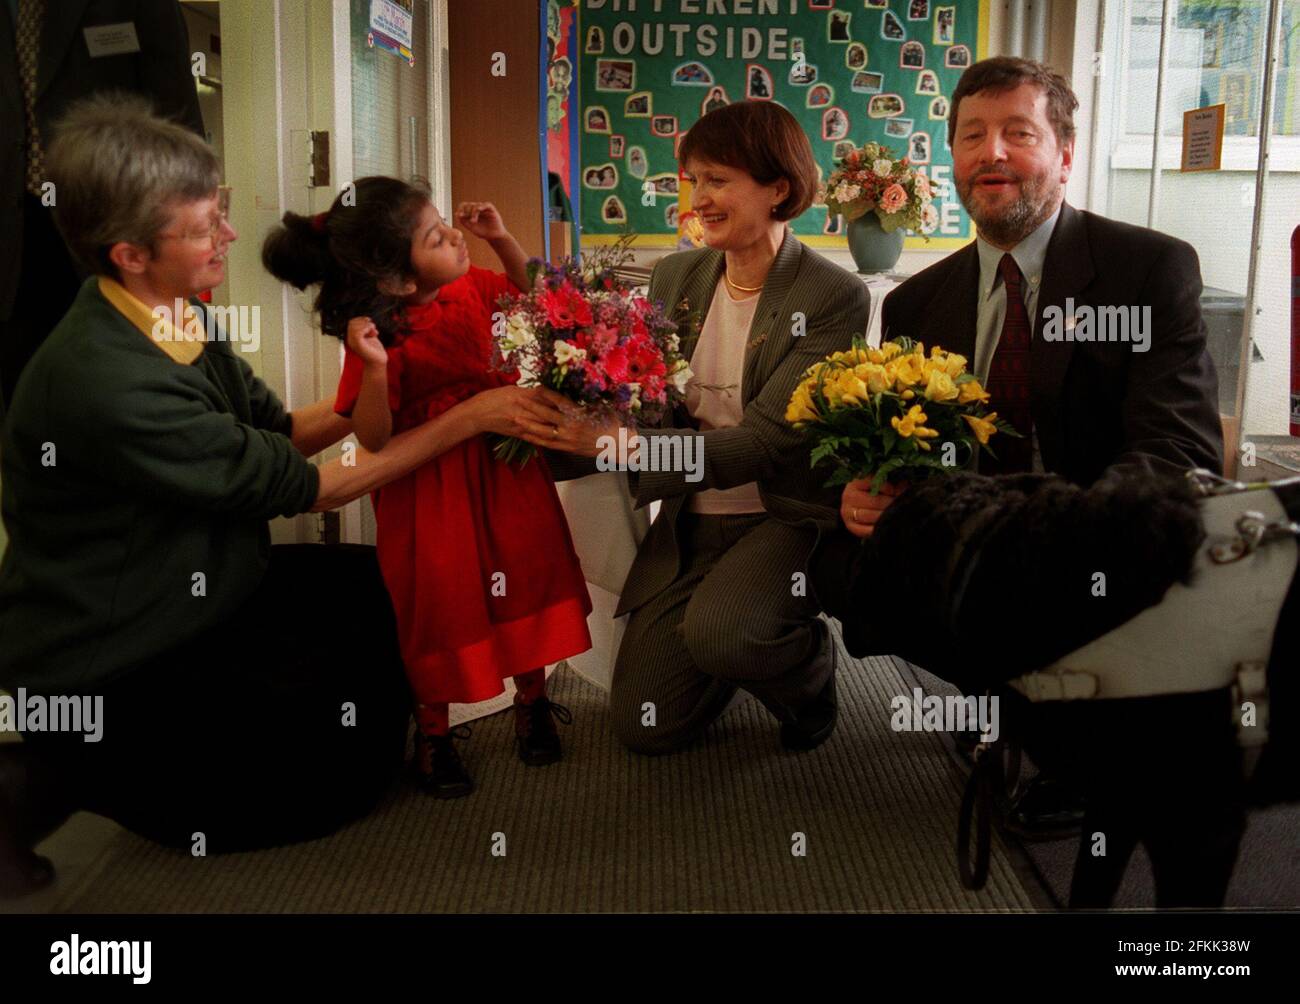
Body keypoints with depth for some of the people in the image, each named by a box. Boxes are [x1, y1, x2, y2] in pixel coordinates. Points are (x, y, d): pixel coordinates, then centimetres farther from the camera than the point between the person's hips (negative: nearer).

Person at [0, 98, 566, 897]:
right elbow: (299, 487, -25)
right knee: (351, 770, -5)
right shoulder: (102, 382, -31)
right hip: (114, 671, -9)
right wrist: (464, 421, -21)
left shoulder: (180, 317, -4)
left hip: (196, 588, 9)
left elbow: (278, 431, 6)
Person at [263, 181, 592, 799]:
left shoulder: (472, 289, -1)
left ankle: (532, 702, 30)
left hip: (505, 468, 6)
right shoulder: (381, 336, -20)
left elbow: (527, 290, 20)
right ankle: (434, 732, 24)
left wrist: (500, 238, 2)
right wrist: (374, 368, -35)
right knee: (438, 604, 2)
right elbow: (373, 441, -18)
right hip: (431, 488, -5)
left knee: (527, 579, 8)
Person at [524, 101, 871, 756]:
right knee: (644, 726, 0)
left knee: (715, 630, -34)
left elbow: (764, 439, -22)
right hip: (690, 521, 5)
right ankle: (745, 648, 31)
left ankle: (810, 670, 2)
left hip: (786, 516, -5)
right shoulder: (675, 278, 4)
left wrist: (622, 445, -33)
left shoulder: (835, 297, -13)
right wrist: (566, 431, -16)